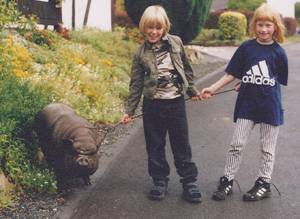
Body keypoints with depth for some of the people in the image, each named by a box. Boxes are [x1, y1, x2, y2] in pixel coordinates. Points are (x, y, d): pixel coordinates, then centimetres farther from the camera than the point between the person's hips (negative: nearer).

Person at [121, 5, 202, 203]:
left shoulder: (176, 43, 0)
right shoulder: (140, 53, -2)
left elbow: (186, 68, 14)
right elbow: (136, 83, 3)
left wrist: (192, 90, 20)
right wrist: (130, 110, 3)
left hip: (176, 102, 0)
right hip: (153, 105, 0)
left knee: (182, 144, 6)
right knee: (155, 145, 8)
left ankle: (189, 181, 17)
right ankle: (160, 181, 23)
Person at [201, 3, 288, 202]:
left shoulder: (279, 52, -4)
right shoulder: (246, 47, -1)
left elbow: (280, 80, 5)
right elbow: (232, 74, 3)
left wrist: (252, 85, 1)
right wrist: (212, 89, -4)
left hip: (270, 105, -1)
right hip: (247, 104, 1)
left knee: (267, 148, 9)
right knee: (237, 144, 3)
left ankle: (264, 184, 23)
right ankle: (228, 181, 15)